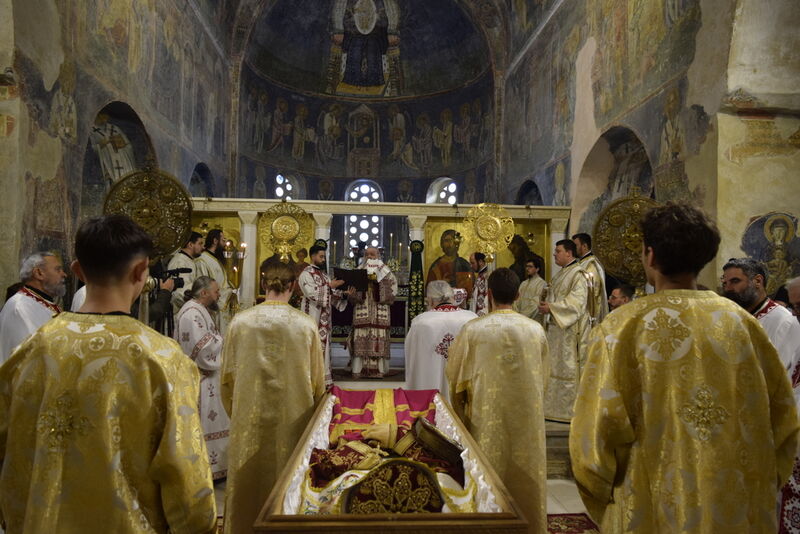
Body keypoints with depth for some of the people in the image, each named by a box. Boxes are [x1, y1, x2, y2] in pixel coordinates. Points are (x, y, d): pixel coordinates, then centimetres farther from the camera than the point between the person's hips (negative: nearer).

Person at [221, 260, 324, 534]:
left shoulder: (240, 321, -7)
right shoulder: (305, 324, -9)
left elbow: (228, 375, 1)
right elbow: (318, 379, -1)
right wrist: (309, 411, 17)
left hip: (250, 419, 1)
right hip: (293, 417, -1)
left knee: (250, 483, 16)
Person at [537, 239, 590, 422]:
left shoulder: (578, 275, -13)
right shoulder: (561, 274, 16)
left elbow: (576, 302, -21)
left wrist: (551, 308, -22)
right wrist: (546, 307, 5)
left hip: (570, 330, -9)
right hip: (556, 328, 9)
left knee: (568, 370, -4)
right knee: (555, 368, 12)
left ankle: (570, 412, 5)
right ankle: (556, 408, 21)